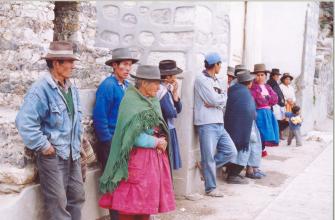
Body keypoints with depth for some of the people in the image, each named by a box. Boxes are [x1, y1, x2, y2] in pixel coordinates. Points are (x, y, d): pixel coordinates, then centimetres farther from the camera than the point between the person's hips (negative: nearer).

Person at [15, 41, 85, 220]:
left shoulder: (72, 89, 10)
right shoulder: (40, 89, -17)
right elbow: (25, 122, -24)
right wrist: (43, 146, -19)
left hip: (73, 154, 8)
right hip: (52, 155, -8)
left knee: (77, 197, 14)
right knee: (57, 203, 0)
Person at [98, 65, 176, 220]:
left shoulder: (153, 101, 9)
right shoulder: (131, 102, -15)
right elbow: (133, 136, -20)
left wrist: (162, 140, -5)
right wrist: (156, 142, -12)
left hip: (155, 156, 8)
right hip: (137, 158, -8)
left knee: (147, 198, 13)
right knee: (131, 201, -1)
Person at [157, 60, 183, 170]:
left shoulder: (168, 89, 10)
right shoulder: (161, 90, -17)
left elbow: (178, 109, 9)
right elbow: (171, 113, -23)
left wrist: (175, 92, -2)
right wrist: (174, 111, 0)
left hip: (169, 130, 9)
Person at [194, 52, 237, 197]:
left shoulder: (217, 81, 18)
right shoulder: (201, 79, -8)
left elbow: (224, 101, 6)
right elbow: (215, 99, -16)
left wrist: (214, 103, -11)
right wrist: (221, 96, 3)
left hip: (219, 124, 8)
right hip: (207, 124, -8)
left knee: (231, 152, 8)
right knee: (209, 157, 0)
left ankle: (206, 166, 20)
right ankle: (211, 188, 10)